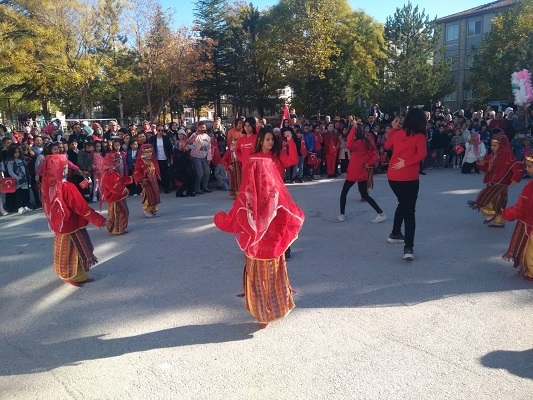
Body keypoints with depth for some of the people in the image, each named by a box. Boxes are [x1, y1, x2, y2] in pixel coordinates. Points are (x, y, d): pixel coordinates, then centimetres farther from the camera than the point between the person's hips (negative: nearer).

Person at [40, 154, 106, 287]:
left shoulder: (48, 186, -5)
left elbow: (47, 206, 8)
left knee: (64, 251, 20)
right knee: (75, 250, 9)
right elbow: (82, 207, -23)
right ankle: (76, 277, 21)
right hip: (71, 225, -7)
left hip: (58, 225, 7)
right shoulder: (67, 187, -27)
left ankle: (65, 274, 35)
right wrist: (99, 220, -15)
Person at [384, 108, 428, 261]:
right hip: (409, 178, -5)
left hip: (392, 176, 5)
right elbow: (421, 154, -21)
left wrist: (393, 128, 21)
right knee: (409, 211, -2)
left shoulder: (398, 133, 5)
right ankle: (408, 248, -11)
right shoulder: (419, 136, -6)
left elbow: (387, 146, 21)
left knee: (403, 204, 27)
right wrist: (406, 163, -15)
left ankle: (395, 234, 38)